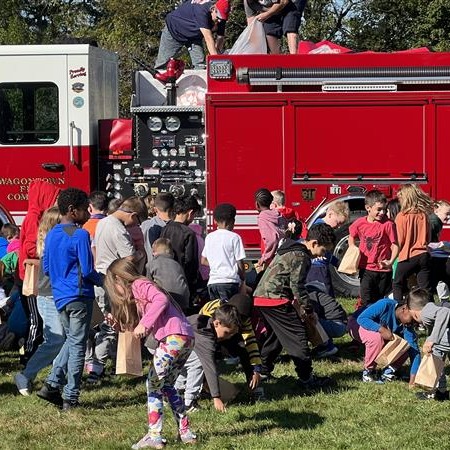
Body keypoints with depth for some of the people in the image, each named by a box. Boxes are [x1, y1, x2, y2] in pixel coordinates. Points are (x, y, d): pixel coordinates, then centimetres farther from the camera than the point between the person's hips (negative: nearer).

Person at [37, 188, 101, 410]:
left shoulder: (51, 235, 9)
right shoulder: (80, 235, -15)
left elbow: (46, 269, 14)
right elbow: (87, 270, -17)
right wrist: (101, 281, 1)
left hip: (60, 296, 7)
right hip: (79, 296, -7)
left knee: (71, 340, 21)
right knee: (77, 345, 0)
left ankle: (52, 384, 9)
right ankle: (70, 398, 2)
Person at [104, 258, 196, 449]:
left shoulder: (140, 285, 0)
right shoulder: (136, 295, 28)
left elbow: (161, 300, -18)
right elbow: (137, 327, 20)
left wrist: (144, 324, -18)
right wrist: (119, 324, 13)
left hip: (174, 337, -10)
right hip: (185, 339, 10)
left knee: (153, 384, -3)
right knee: (166, 385, 19)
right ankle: (185, 432, 18)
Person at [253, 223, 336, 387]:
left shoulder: (291, 249, 20)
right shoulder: (301, 256, -12)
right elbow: (297, 286, -15)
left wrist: (299, 305, 21)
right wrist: (308, 309, -4)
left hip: (261, 297, 10)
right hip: (276, 299, -10)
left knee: (275, 335, 24)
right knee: (297, 335, -6)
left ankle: (263, 371, 29)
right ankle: (307, 378, -6)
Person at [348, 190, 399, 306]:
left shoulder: (388, 224, -11)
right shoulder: (360, 223, -3)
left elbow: (395, 245, -11)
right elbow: (352, 237, 18)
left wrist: (391, 261, -25)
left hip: (383, 270, -1)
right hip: (366, 269, 1)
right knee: (367, 302, -2)